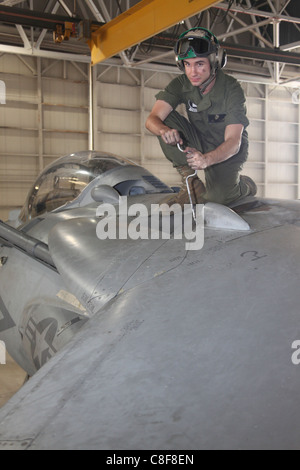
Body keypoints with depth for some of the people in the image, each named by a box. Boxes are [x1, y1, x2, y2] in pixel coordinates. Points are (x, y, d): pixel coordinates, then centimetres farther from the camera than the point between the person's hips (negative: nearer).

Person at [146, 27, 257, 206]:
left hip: (227, 151, -3)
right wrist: (164, 130, -48)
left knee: (219, 197, -28)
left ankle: (245, 185, 10)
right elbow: (152, 119, -22)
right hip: (199, 145, 3)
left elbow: (233, 142, -30)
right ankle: (192, 182, -15)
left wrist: (207, 159, -50)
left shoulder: (232, 89, -23)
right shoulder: (181, 84, -12)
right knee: (166, 121, -22)